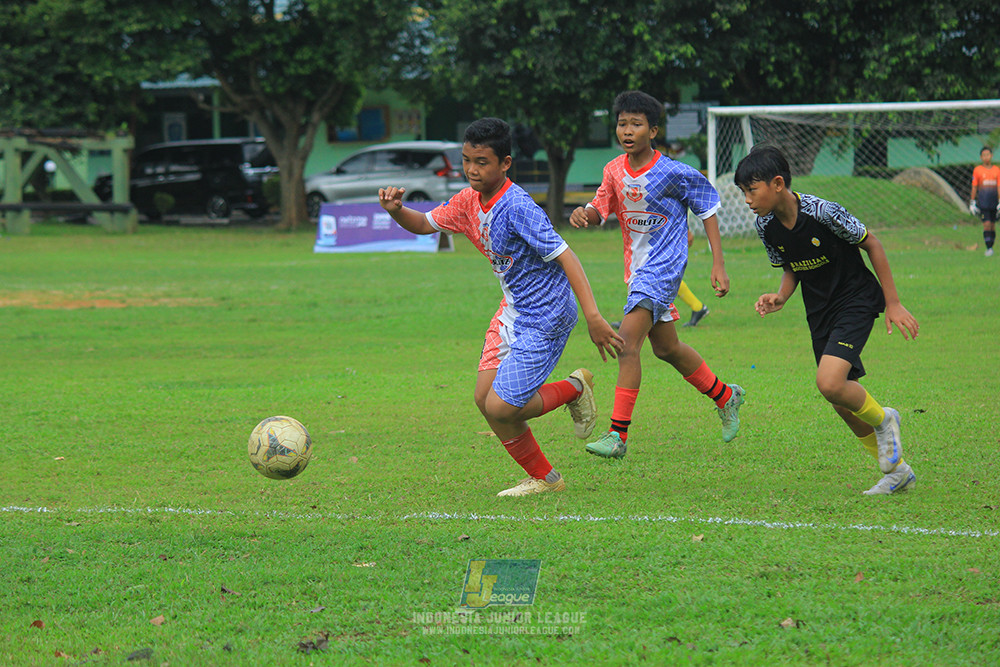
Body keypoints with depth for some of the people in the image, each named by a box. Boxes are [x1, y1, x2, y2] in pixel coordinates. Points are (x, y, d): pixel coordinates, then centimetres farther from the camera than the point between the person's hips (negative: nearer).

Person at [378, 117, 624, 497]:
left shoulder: (517, 208, -24)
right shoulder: (469, 201, 1)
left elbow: (565, 257, -27)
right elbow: (425, 224, 15)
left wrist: (593, 316, -34)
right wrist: (397, 211, -9)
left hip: (545, 317, -8)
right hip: (513, 310, 8)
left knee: (500, 407, -12)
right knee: (485, 398, 2)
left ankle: (575, 388, 13)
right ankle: (542, 479, 17)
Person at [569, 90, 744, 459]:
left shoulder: (674, 173, -15)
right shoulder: (615, 170, 1)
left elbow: (707, 210, -5)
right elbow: (602, 208, 6)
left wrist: (718, 265, -8)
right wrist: (585, 213, -20)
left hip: (663, 265, -8)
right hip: (637, 267, 8)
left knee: (628, 341, -19)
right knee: (666, 348, 20)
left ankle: (618, 434, -19)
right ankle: (724, 396, 42)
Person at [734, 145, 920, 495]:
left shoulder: (823, 213, -25)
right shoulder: (766, 226, -6)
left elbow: (871, 244, -12)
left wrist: (892, 303, -9)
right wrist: (780, 298, -11)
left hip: (856, 300, -7)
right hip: (819, 313, 7)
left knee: (829, 383, -25)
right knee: (844, 403, 7)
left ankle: (882, 420, 5)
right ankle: (897, 471, 24)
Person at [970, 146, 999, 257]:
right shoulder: (977, 170, 0)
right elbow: (974, 187, 4)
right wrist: (972, 203, 2)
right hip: (983, 203, -2)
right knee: (986, 224, -13)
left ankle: (991, 247, 17)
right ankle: (988, 248, -14)